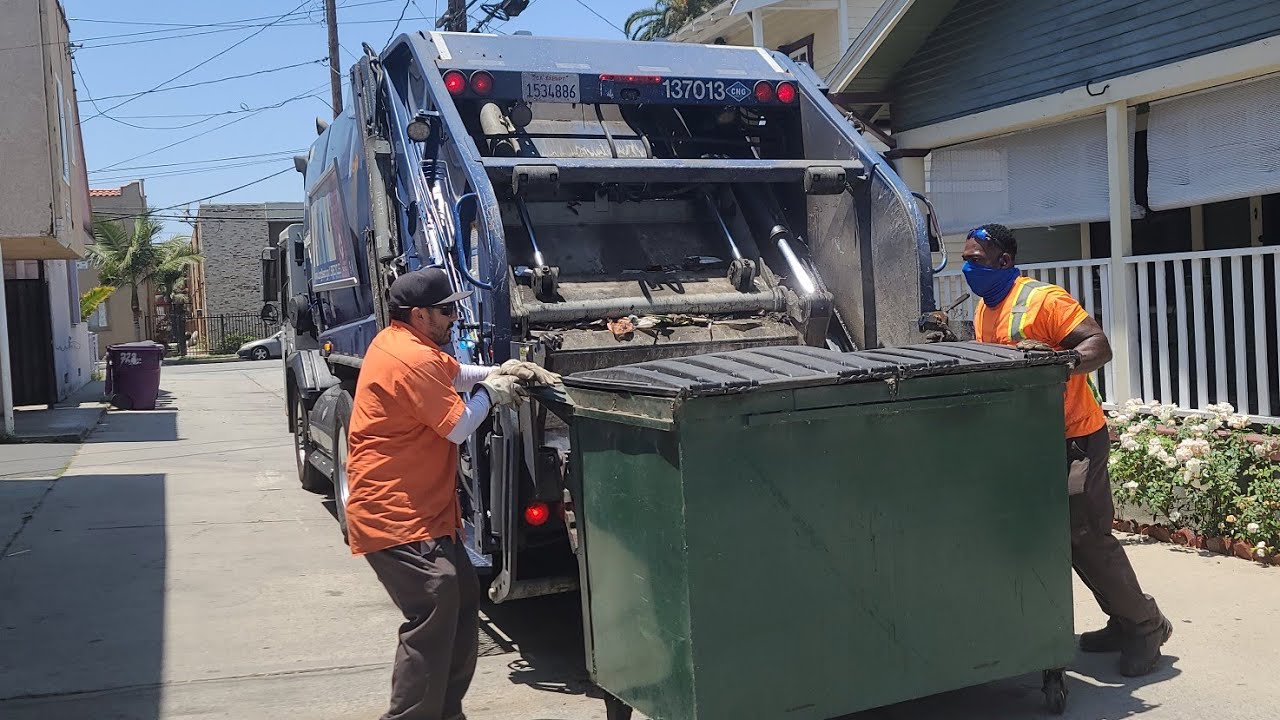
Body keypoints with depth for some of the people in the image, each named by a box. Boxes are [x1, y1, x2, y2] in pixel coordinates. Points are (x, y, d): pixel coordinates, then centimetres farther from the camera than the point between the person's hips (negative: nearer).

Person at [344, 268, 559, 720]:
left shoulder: (399, 342, 12)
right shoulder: (413, 359, -20)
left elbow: (452, 373, 25)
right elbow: (458, 427, -18)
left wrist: (499, 371, 9)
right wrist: (490, 393, 0)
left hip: (419, 509, 11)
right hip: (396, 515, -11)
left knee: (462, 598, 15)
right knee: (435, 614, -15)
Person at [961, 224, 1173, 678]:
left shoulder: (1044, 299, -16)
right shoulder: (983, 311, 11)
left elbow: (1100, 347, -22)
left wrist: (1056, 356, -38)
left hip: (1076, 439, -9)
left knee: (1088, 537, -9)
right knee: (1064, 537, 11)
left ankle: (1146, 627, 8)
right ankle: (1123, 622, 24)